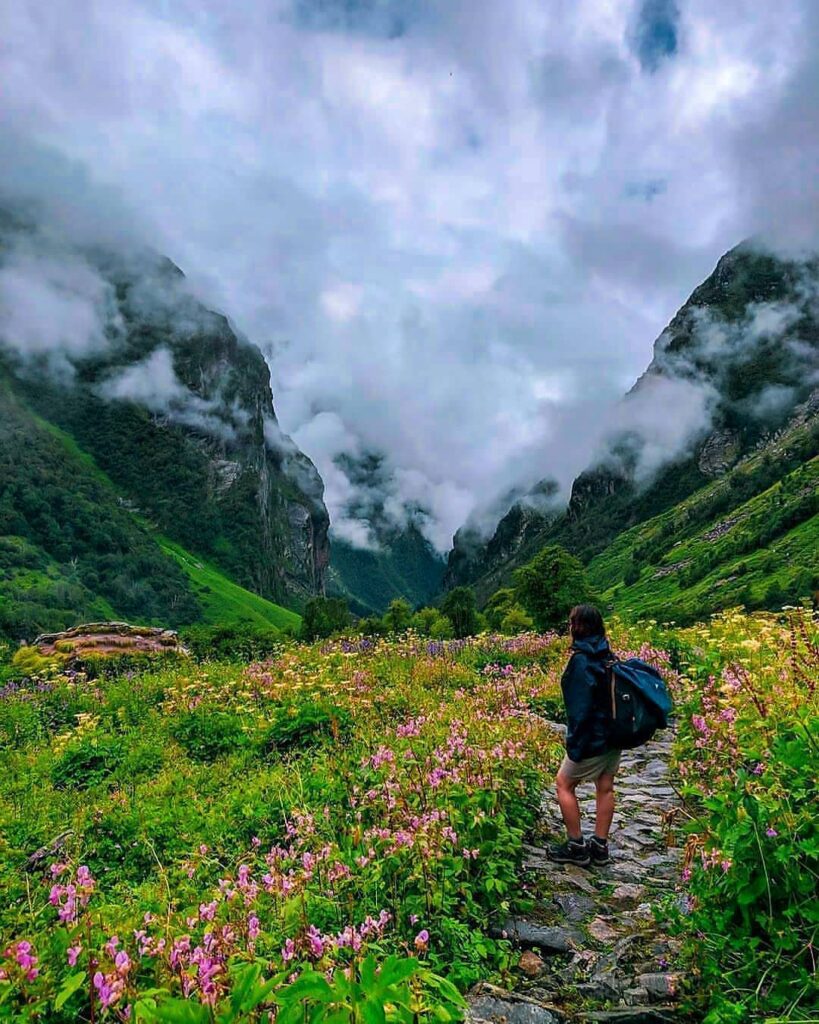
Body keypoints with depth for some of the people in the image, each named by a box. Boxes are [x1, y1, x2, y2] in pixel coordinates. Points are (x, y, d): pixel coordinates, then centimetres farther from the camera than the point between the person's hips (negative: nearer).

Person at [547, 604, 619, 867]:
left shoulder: (581, 661, -21)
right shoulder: (608, 656, 2)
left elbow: (580, 707, -22)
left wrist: (574, 744, -15)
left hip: (593, 739, -8)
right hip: (615, 734, 8)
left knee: (564, 784, 8)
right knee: (605, 787, 15)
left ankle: (576, 847, 14)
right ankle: (600, 846, 25)